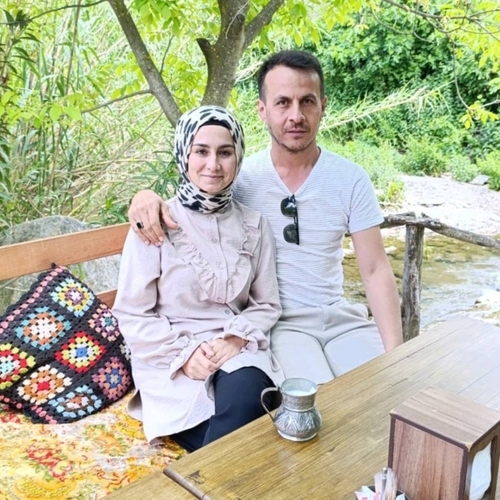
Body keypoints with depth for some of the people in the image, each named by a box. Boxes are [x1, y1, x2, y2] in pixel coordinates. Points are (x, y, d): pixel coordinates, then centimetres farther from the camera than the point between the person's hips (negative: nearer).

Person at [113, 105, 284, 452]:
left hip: (238, 352, 3)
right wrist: (184, 353, -15)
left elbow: (267, 304, 8)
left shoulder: (254, 225, 3)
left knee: (245, 394, -32)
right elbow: (132, 314, -3)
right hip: (172, 363, -3)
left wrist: (236, 339, -11)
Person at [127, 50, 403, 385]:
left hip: (340, 316, 3)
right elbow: (184, 209, 3)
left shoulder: (351, 179, -2)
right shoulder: (241, 177, -5)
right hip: (277, 321, -3)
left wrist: (396, 353, -13)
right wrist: (147, 197, -22)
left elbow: (376, 271, -2)